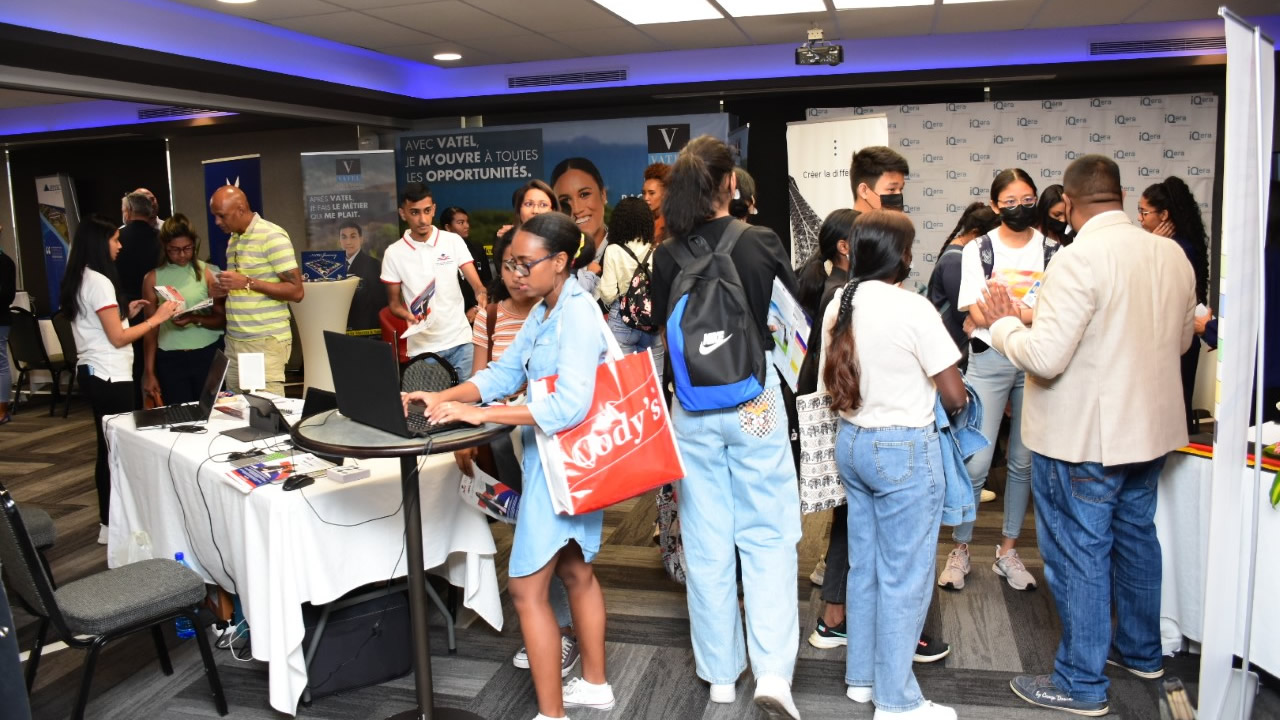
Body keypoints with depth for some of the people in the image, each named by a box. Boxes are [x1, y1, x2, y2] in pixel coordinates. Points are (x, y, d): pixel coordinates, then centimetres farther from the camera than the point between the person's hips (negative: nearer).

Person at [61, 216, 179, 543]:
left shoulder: (81, 280, 13)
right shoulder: (99, 282, -17)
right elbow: (117, 338, -17)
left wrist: (126, 313, 14)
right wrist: (156, 318, -12)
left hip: (92, 373, 10)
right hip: (109, 377, -10)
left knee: (108, 447, 14)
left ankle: (109, 520, 22)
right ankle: (113, 524, 3)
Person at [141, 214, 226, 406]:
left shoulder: (207, 272, -1)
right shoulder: (153, 278, 2)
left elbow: (222, 319, -1)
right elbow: (151, 327, 4)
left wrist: (196, 319, -21)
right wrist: (149, 372, 3)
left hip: (208, 355, 0)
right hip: (170, 359, 0)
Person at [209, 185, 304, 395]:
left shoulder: (272, 236, -11)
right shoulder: (233, 240, 15)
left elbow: (296, 291, -15)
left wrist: (247, 283, -19)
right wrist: (225, 289, 4)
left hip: (265, 342, -7)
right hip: (234, 341, 8)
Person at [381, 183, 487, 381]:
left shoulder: (453, 241, 1)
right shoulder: (393, 253, 0)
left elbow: (476, 283, -5)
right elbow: (394, 302, 6)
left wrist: (481, 295, -29)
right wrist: (409, 316, -15)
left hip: (460, 340, 0)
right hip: (422, 347, 0)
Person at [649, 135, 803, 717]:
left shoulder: (667, 256, -4)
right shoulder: (763, 242, -9)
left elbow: (662, 326, 7)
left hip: (693, 403, 2)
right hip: (754, 396, -2)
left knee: (706, 539, 11)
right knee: (767, 534, 7)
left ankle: (720, 672, 23)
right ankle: (773, 670, -2)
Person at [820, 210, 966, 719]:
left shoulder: (838, 306, 2)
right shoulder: (914, 309, -18)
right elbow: (955, 397, -14)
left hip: (850, 443, 7)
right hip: (904, 450, -7)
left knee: (864, 565, 18)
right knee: (904, 576, 4)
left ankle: (861, 677, 30)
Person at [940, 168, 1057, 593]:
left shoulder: (1053, 251, 7)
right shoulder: (978, 250, 2)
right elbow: (978, 314, -7)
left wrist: (1003, 309, -16)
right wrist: (1035, 311, -16)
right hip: (990, 361, -2)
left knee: (1024, 462, 8)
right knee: (975, 463, -6)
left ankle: (1008, 551, 22)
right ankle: (960, 550, 11)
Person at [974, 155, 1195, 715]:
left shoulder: (1081, 258, -23)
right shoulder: (1172, 254, 2)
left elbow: (1045, 357, -26)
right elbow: (1180, 339, 15)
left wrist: (1003, 323, -9)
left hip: (1083, 438, -8)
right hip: (1150, 428, 8)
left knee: (1078, 553, 4)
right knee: (1135, 537, 23)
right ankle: (1140, 650, 41)